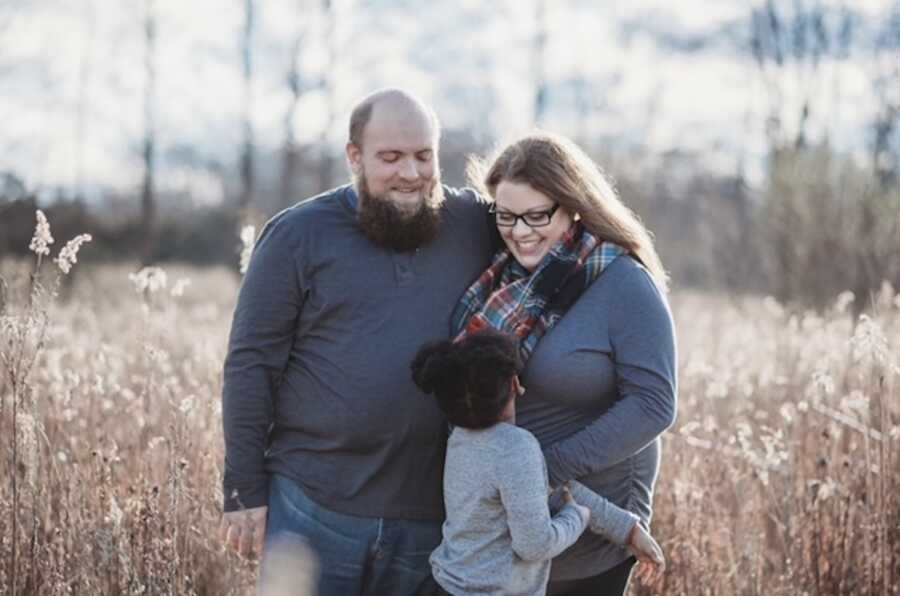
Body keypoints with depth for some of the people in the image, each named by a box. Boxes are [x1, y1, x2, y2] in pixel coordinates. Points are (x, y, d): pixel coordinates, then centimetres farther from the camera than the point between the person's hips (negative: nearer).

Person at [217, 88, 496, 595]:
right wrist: (244, 493, -4)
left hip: (431, 517, 3)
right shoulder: (298, 235, -2)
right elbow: (250, 367, -2)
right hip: (312, 509, -2)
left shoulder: (475, 225, 4)